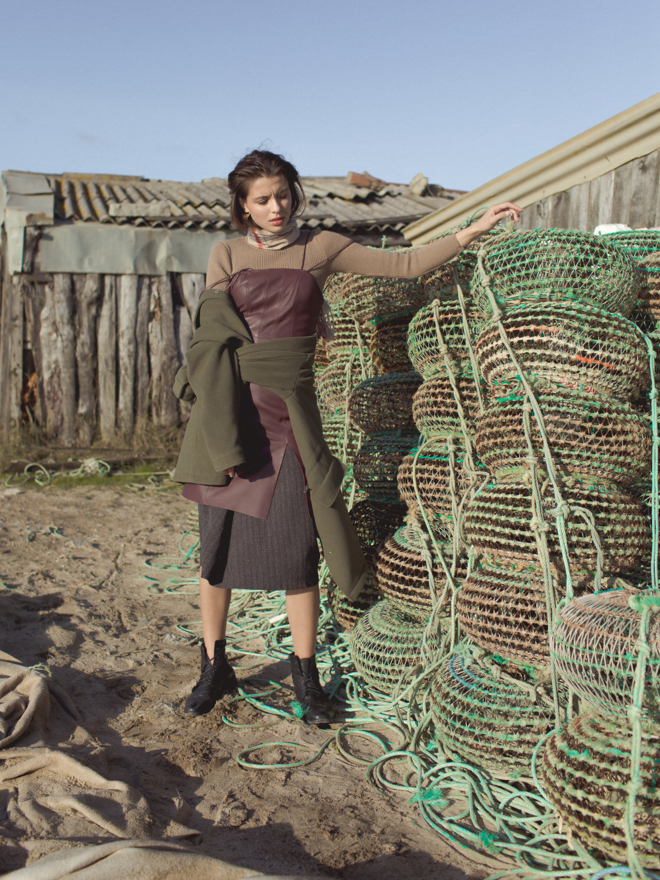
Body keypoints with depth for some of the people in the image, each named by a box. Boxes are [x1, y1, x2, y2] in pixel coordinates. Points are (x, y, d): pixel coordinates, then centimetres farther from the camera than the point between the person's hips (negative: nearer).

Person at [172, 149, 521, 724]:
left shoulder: (321, 248, 10)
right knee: (218, 542, 4)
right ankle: (215, 667, 20)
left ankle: (305, 674, 15)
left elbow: (404, 265, 8)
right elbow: (211, 340, 1)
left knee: (295, 544, -1)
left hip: (290, 412, 0)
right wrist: (223, 435, -8)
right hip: (231, 409, 0)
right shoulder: (227, 254, 8)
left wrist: (474, 229, 0)